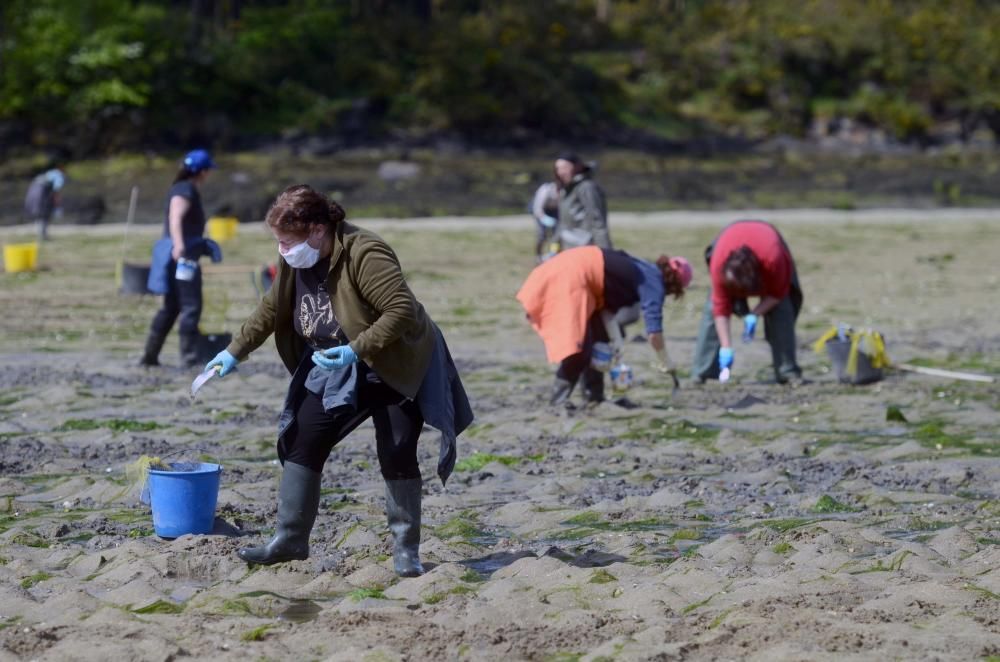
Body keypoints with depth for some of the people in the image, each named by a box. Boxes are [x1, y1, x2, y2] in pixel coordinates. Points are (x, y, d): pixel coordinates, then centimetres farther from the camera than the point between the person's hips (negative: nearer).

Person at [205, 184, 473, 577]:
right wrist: (235, 352, 6)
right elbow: (271, 310, 10)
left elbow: (402, 310, -33)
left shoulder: (365, 254, -28)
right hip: (334, 371, 7)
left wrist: (356, 350, -39)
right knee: (301, 440, -2)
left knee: (397, 456, -7)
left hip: (394, 369, -7)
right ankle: (290, 540, 4)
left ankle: (406, 550, 5)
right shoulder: (295, 262, -5)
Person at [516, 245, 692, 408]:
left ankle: (594, 397, 18)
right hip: (570, 276, -10)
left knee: (598, 339, 16)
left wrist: (616, 339, 1)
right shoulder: (653, 282, -7)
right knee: (578, 346, -11)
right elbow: (653, 329, -12)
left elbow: (608, 305, 11)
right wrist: (665, 362, 0)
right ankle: (559, 398, -7)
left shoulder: (642, 273, 18)